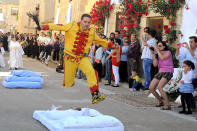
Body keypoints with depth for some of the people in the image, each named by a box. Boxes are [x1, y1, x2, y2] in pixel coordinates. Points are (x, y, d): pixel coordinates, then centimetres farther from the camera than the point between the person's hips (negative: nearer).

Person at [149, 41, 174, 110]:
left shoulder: (168, 52, -5)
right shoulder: (159, 54, 11)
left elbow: (162, 58, -25)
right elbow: (155, 64, 1)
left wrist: (157, 50, -15)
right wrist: (153, 55, -6)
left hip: (168, 73, -7)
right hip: (160, 73, 7)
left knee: (159, 87, -28)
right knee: (151, 88, -4)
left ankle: (167, 105, -20)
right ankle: (160, 102, 19)